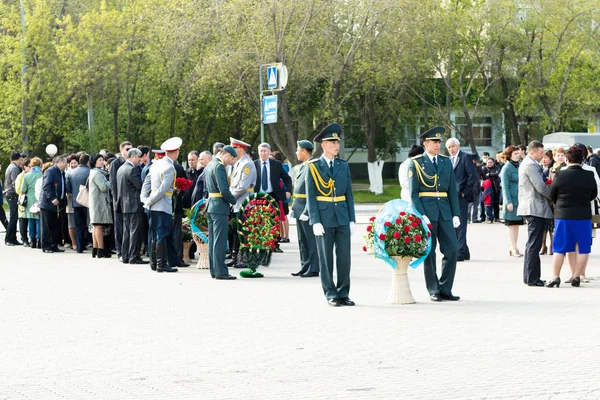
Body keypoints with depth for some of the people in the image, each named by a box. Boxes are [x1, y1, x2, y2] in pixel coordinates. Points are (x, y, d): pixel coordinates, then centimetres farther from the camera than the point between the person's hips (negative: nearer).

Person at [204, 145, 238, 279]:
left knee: (213, 240, 12)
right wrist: (234, 200, -7)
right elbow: (224, 190, -22)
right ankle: (220, 272, -7)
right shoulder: (219, 167, -16)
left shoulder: (210, 165, 14)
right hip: (220, 207, -10)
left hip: (211, 206, 10)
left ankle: (214, 270, 17)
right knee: (220, 240, -8)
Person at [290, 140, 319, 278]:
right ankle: (305, 266, 21)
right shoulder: (303, 166, 16)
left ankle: (314, 269, -2)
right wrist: (294, 207, 17)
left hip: (308, 209, -10)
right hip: (300, 208, 10)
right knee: (302, 240, 14)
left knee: (311, 239, -5)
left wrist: (307, 211, -23)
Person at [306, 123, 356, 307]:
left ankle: (343, 293, 10)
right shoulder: (313, 167, -1)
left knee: (344, 256, 2)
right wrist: (315, 221, -11)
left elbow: (349, 194, 11)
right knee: (325, 258, 2)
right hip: (324, 218, -3)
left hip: (342, 218, 3)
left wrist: (352, 219, 5)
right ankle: (330, 295, 8)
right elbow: (310, 196, -4)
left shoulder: (344, 166, 10)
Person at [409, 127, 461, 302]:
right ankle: (433, 291, 9)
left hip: (444, 211, 4)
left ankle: (445, 289, 6)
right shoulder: (417, 163, 0)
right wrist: (421, 215, -14)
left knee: (452, 249, -3)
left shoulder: (446, 162, 13)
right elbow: (413, 192, -4)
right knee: (429, 252, 1)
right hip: (426, 211, -4)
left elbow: (452, 190, 13)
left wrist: (456, 214, 5)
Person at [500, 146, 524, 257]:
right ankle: (513, 248, -2)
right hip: (511, 200, -7)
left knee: (517, 225, 9)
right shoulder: (507, 168, -8)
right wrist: (508, 202, -16)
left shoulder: (519, 166, 12)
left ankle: (513, 248, 13)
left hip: (520, 200, 7)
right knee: (511, 225, -3)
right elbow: (505, 187, -11)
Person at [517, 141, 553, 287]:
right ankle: (532, 278, -7)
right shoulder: (530, 165, -15)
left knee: (532, 244, 15)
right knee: (534, 244, -8)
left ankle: (529, 277, 21)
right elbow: (541, 187, -19)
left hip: (532, 208, 11)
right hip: (535, 208, -11)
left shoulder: (528, 163, 18)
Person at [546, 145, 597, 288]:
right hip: (583, 216, 1)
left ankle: (555, 277, 6)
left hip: (563, 216, -1)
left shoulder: (561, 175, -12)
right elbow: (593, 195, 8)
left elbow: (552, 195, 0)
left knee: (559, 248, 7)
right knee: (582, 248, 10)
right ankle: (576, 276, 10)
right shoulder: (589, 176, -7)